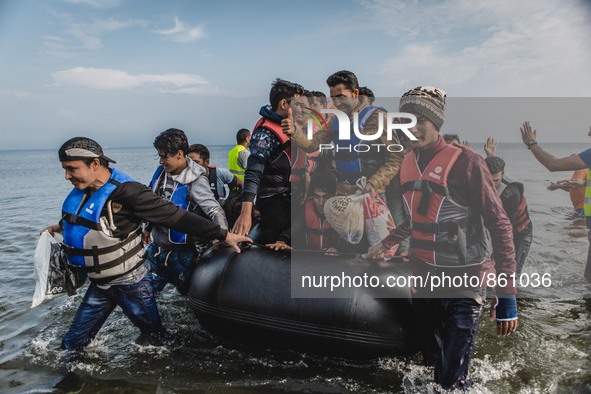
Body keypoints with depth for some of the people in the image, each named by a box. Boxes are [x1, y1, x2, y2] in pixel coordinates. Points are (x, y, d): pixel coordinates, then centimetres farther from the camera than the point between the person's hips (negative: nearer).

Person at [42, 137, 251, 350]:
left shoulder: (125, 191, -25)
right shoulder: (82, 191, -1)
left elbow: (175, 216, -27)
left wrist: (223, 235, -29)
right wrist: (62, 226, 26)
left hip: (131, 283, -7)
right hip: (99, 284, 7)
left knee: (156, 337, 12)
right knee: (72, 344, 14)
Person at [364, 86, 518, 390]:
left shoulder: (465, 162, -15)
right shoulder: (408, 164, 5)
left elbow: (499, 226, -16)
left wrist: (506, 296, -19)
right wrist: (386, 243, 19)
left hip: (464, 283, -6)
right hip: (423, 277, 6)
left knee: (453, 379, -2)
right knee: (430, 361, 20)